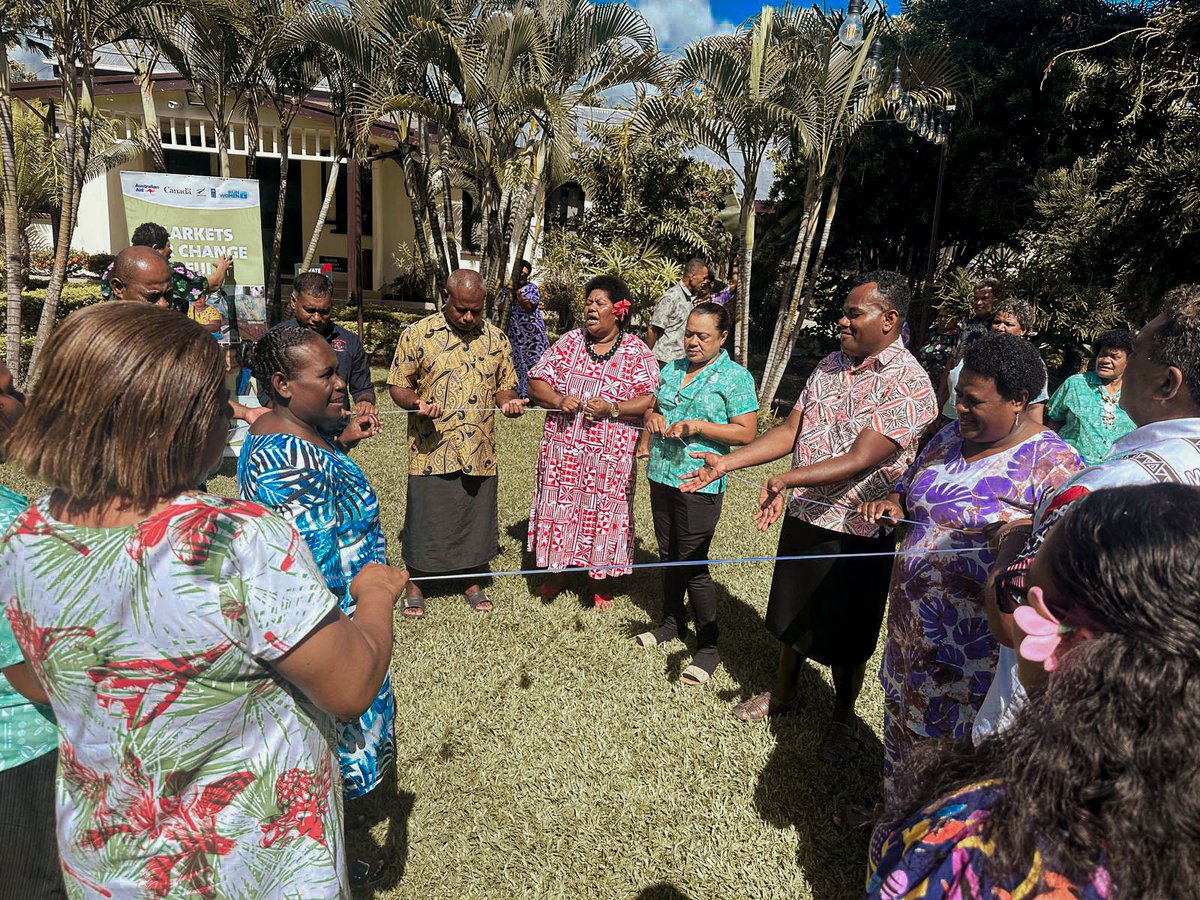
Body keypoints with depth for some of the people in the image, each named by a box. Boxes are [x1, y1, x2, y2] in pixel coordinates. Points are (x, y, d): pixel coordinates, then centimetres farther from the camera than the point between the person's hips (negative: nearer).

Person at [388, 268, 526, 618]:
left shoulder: (496, 338, 5)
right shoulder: (417, 334, -4)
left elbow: (505, 386, 13)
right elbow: (398, 385, 0)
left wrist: (509, 402, -10)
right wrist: (416, 403, -21)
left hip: (480, 453, 3)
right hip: (431, 452, -2)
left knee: (476, 519, 14)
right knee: (424, 520, 7)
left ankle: (473, 582, 33)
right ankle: (415, 585, 28)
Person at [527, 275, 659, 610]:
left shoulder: (637, 352, -2)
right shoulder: (569, 342, 5)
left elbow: (651, 399, -9)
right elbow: (536, 382, 3)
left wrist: (612, 408, -22)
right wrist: (558, 400, -17)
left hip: (610, 455, -2)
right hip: (562, 450, 2)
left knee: (604, 514, 7)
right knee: (559, 509, 10)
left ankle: (601, 581, 26)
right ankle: (557, 573, 31)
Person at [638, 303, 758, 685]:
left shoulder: (736, 377, -7)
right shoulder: (671, 369, 11)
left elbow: (746, 433, -12)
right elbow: (652, 406, 22)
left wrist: (698, 426, -20)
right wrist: (652, 416, -2)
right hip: (661, 475, 7)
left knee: (693, 563, -4)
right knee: (668, 555, 17)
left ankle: (709, 647, 11)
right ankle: (672, 624, 35)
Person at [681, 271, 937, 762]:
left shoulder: (908, 383, -18)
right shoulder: (831, 365, 4)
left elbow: (859, 460, -27)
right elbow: (790, 431, 4)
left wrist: (786, 479, -39)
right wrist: (724, 463, -4)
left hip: (857, 530, -6)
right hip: (803, 514, 6)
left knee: (844, 633, 11)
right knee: (792, 611, 22)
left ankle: (844, 716, 37)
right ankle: (783, 693, 45)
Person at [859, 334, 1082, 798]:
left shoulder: (1051, 464, -15)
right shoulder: (950, 437, 5)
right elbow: (911, 484, 20)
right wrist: (894, 504, 0)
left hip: (976, 644, -7)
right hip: (913, 625, 7)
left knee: (959, 738, 9)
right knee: (905, 721, 24)